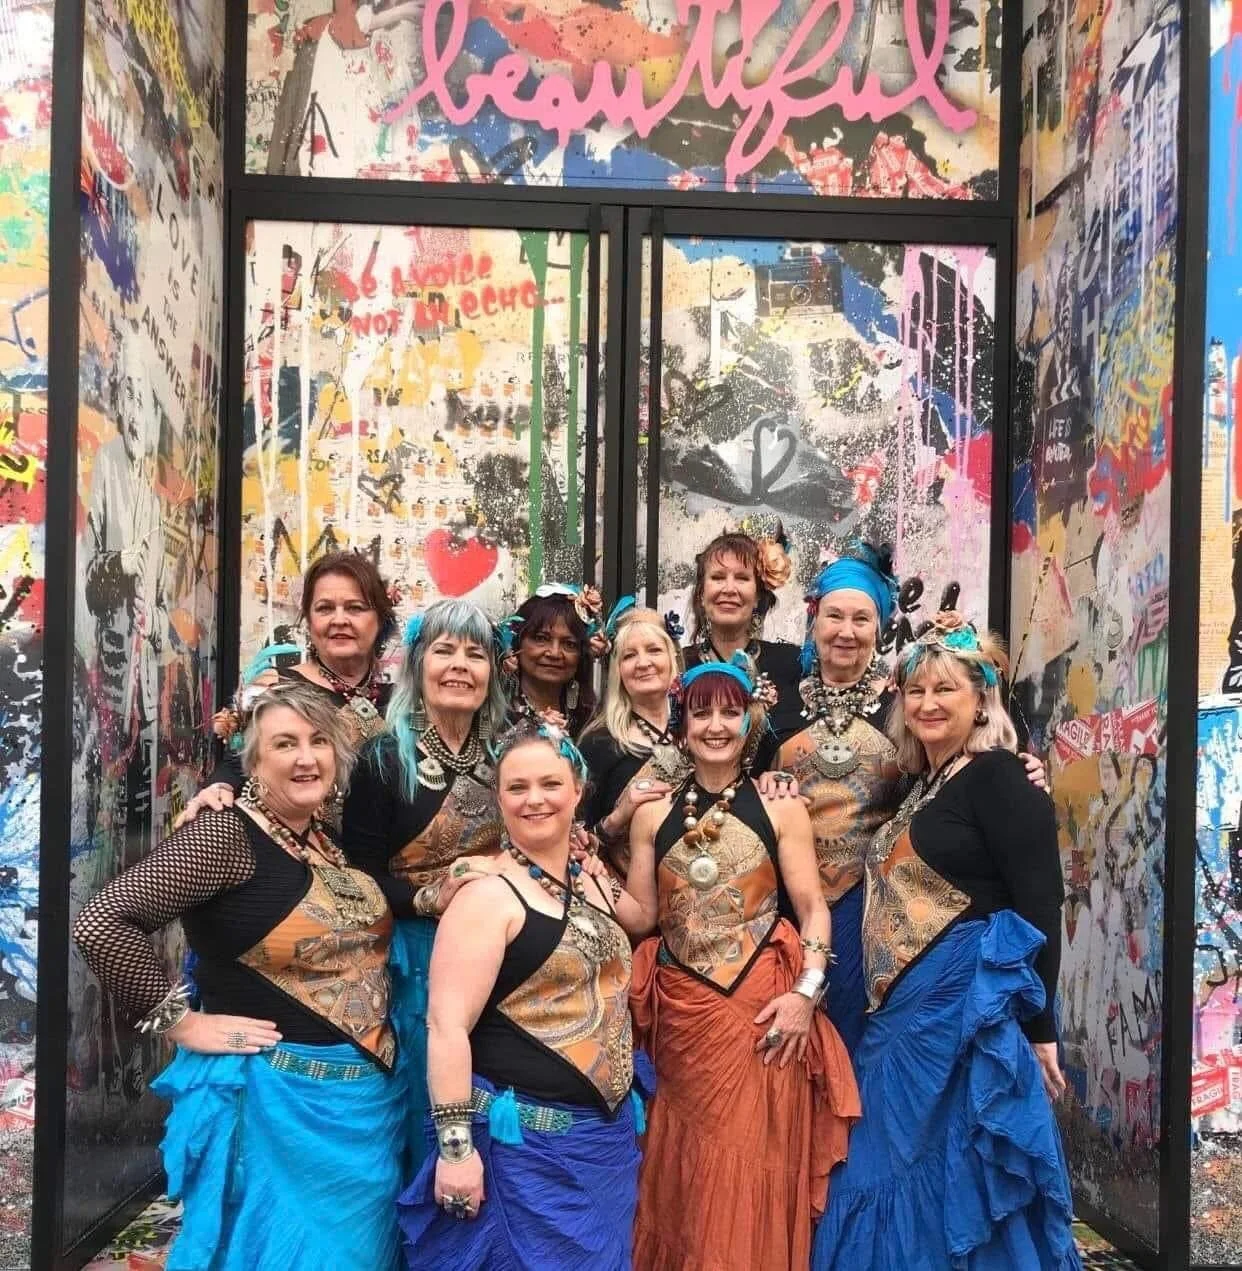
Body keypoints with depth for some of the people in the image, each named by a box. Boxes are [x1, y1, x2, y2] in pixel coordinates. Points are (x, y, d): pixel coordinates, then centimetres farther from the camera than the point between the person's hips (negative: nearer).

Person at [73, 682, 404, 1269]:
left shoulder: (336, 840, 7)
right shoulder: (227, 835, -16)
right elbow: (99, 921, -23)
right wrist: (182, 1022, -19)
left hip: (366, 1097, 8)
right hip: (274, 1097, -7)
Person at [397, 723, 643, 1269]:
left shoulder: (595, 886, 8)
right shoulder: (488, 896, -14)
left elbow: (646, 920, 29)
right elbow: (447, 1025, -18)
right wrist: (455, 1145, -22)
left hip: (608, 1135, 7)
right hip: (523, 1141, -7)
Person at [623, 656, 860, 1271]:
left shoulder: (781, 807, 2)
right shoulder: (653, 813, 7)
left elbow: (813, 909, -1)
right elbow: (639, 919, 8)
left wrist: (805, 992, -12)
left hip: (763, 1007, -2)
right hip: (681, 1010, 2)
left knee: (754, 1168, 3)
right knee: (684, 1173, 10)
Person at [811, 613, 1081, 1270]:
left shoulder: (999, 777, -10)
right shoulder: (918, 784, 14)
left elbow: (1039, 908, -14)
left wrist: (1038, 1029, -15)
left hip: (969, 1010, -8)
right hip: (904, 1011, 8)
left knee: (955, 1181, 0)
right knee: (899, 1173, 15)